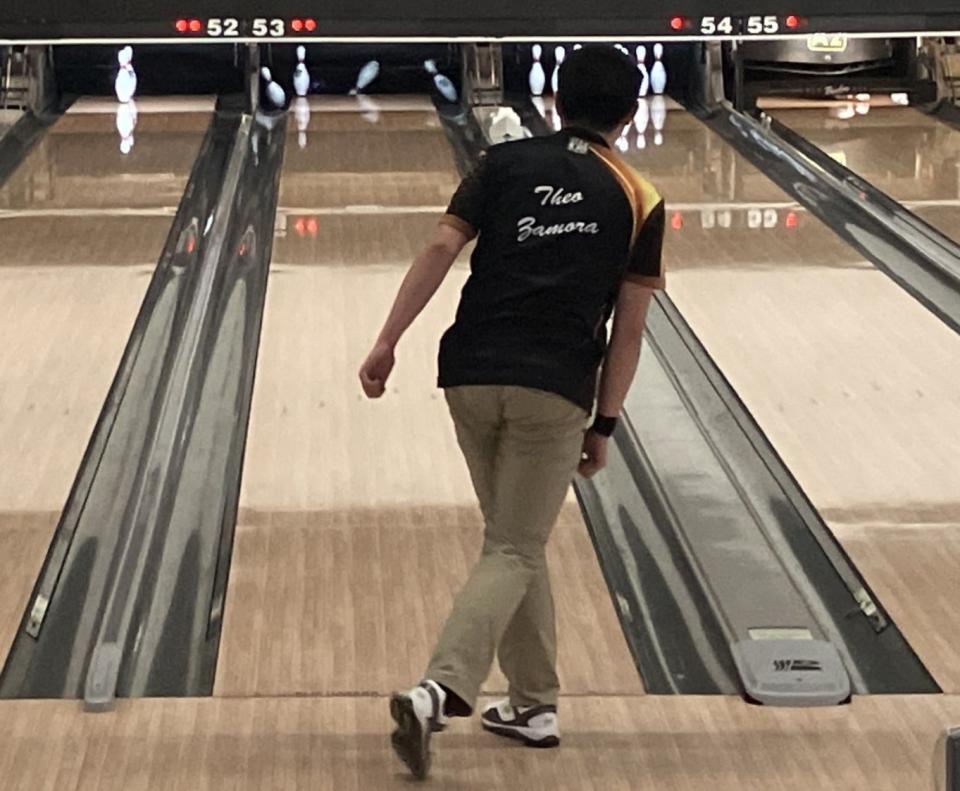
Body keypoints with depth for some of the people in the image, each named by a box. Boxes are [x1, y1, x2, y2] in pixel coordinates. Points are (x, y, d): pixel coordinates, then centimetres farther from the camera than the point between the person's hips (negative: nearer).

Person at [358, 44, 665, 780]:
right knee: (513, 553, 0)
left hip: (473, 379, 3)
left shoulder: (506, 164, 7)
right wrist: (603, 424, 8)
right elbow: (628, 328, 2)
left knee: (515, 542, 19)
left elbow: (441, 250, -4)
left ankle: (535, 704, 23)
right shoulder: (638, 200, 4)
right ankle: (440, 690, -21)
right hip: (555, 392, -3)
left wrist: (388, 342, -3)